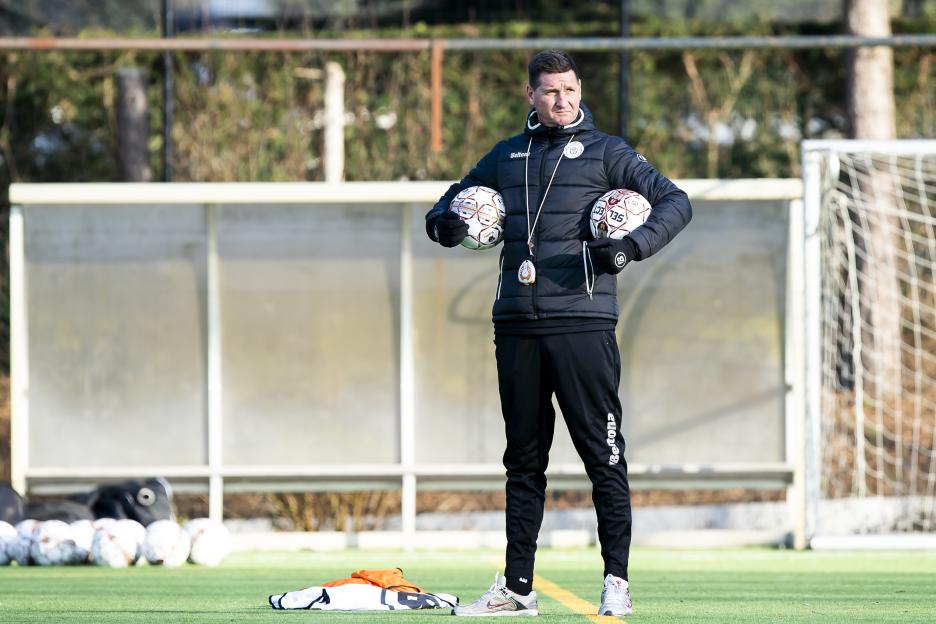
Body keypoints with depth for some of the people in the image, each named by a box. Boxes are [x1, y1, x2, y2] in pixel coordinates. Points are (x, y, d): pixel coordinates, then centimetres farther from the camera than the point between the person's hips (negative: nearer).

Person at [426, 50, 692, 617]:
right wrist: (444, 224, 3)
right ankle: (517, 587, 12)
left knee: (604, 457, -5)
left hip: (582, 323, -4)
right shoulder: (507, 156, 17)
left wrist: (634, 247, -19)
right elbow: (453, 204, 28)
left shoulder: (604, 152, 4)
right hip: (517, 326, 4)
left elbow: (676, 202, -2)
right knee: (523, 460, 8)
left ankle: (617, 582, -2)